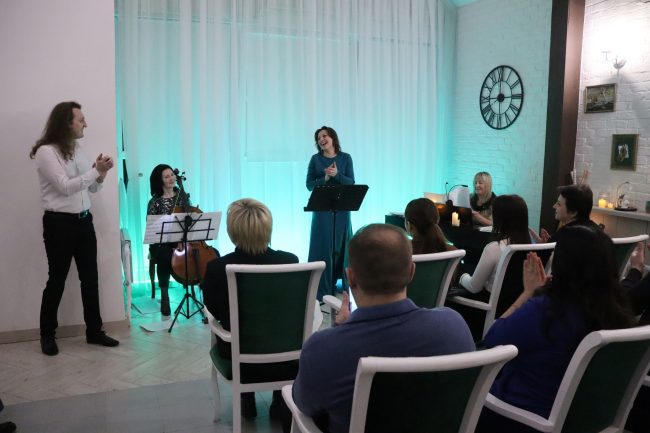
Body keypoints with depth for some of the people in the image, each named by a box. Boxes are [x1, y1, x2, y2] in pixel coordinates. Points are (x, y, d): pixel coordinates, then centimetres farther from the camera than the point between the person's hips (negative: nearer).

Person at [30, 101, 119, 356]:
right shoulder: (46, 152, -11)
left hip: (84, 221, 7)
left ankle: (94, 331, 19)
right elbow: (65, 187, -19)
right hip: (59, 223, -7)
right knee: (57, 280, 3)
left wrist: (101, 174, -6)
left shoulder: (78, 150, 11)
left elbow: (92, 188, 15)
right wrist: (96, 170, -15)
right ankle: (47, 335, 19)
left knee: (90, 278, 9)